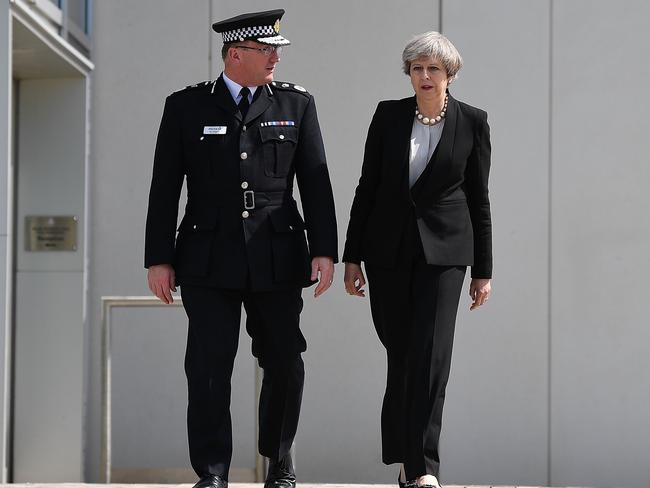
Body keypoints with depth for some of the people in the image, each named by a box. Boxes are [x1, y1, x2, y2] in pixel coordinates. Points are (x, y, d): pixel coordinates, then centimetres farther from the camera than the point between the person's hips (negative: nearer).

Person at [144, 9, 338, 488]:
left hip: (277, 259, 1)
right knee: (208, 368, -5)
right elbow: (165, 188, 4)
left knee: (285, 363, 7)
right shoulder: (186, 106, 4)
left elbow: (316, 182, 4)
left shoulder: (296, 103, 6)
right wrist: (159, 259, 0)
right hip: (210, 260, -1)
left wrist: (324, 249, -3)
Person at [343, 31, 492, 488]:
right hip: (388, 248, 2)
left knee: (431, 353, -13)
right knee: (400, 355, 7)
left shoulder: (472, 122, 1)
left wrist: (483, 271, 4)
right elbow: (367, 187, 7)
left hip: (442, 249, -2)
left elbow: (478, 198, 4)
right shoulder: (389, 115, 4)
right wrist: (352, 257, 4)